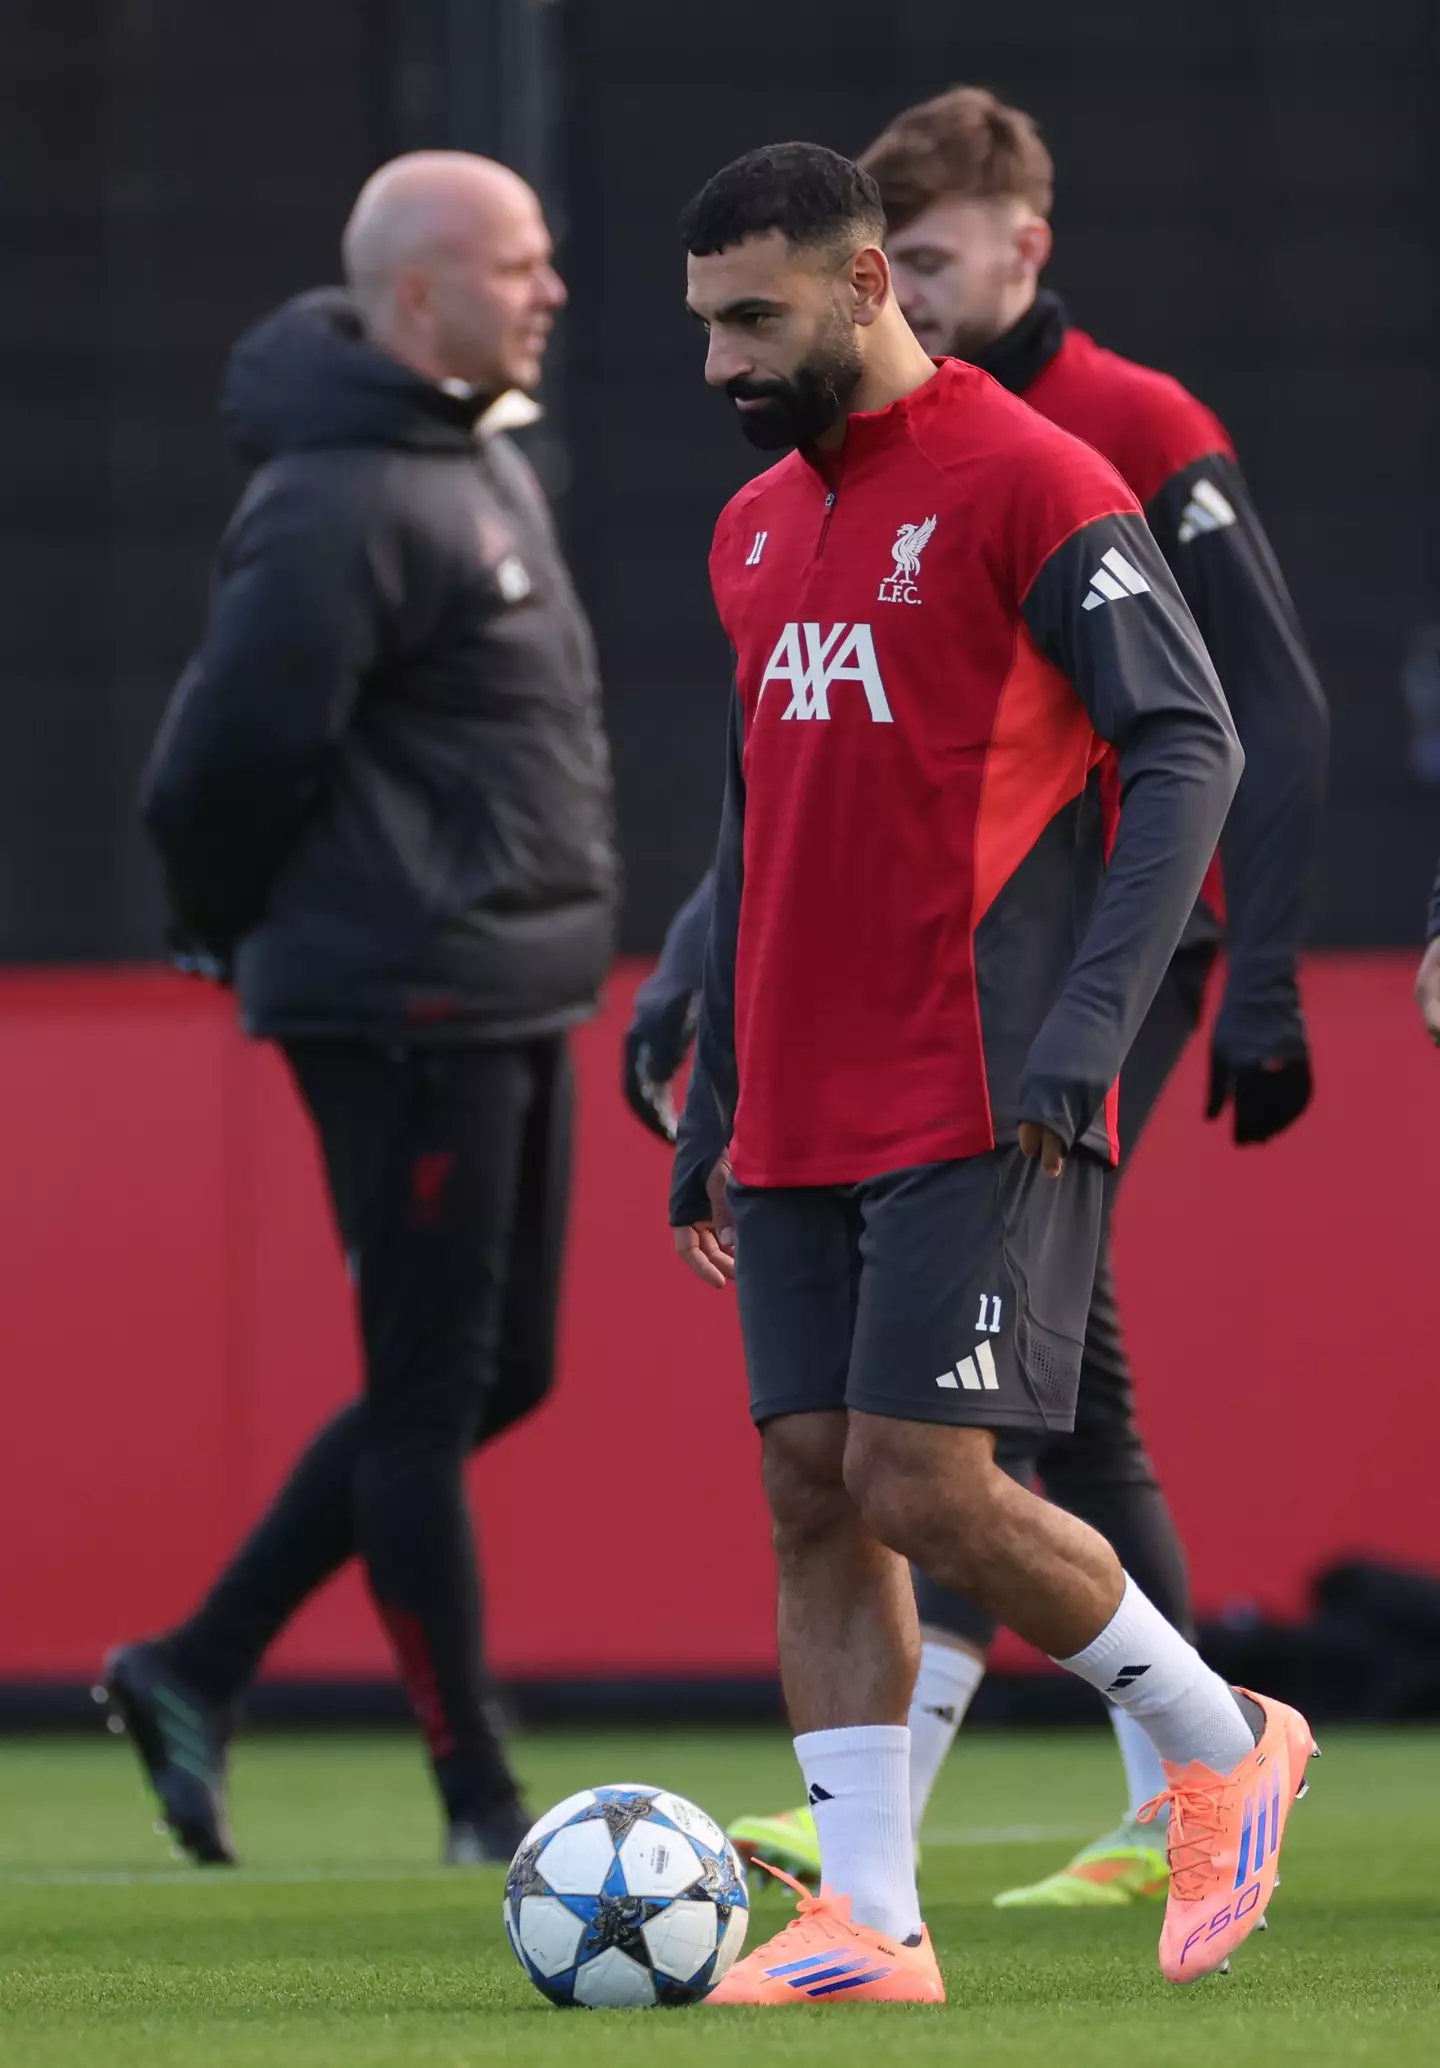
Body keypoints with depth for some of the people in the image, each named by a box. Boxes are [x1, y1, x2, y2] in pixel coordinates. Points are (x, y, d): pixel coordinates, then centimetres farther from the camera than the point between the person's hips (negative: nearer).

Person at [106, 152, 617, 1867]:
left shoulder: (479, 461, 14)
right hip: (406, 1010, -10)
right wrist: (239, 935, -2)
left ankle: (195, 1672, 21)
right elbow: (226, 758, -19)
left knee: (493, 1377, 14)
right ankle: (481, 1808, 4)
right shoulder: (341, 505, -17)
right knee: (430, 1397, -2)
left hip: (508, 1006, 10)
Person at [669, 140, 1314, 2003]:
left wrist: (1085, 1028, -21)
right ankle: (866, 1919, 1)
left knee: (920, 1482, -12)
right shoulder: (756, 532, 17)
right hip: (800, 1120, 8)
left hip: (976, 1112, -7)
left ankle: (1221, 1746, 9)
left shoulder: (1030, 486, -8)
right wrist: (713, 1105, 22)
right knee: (810, 1489, 0)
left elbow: (1189, 750, -12)